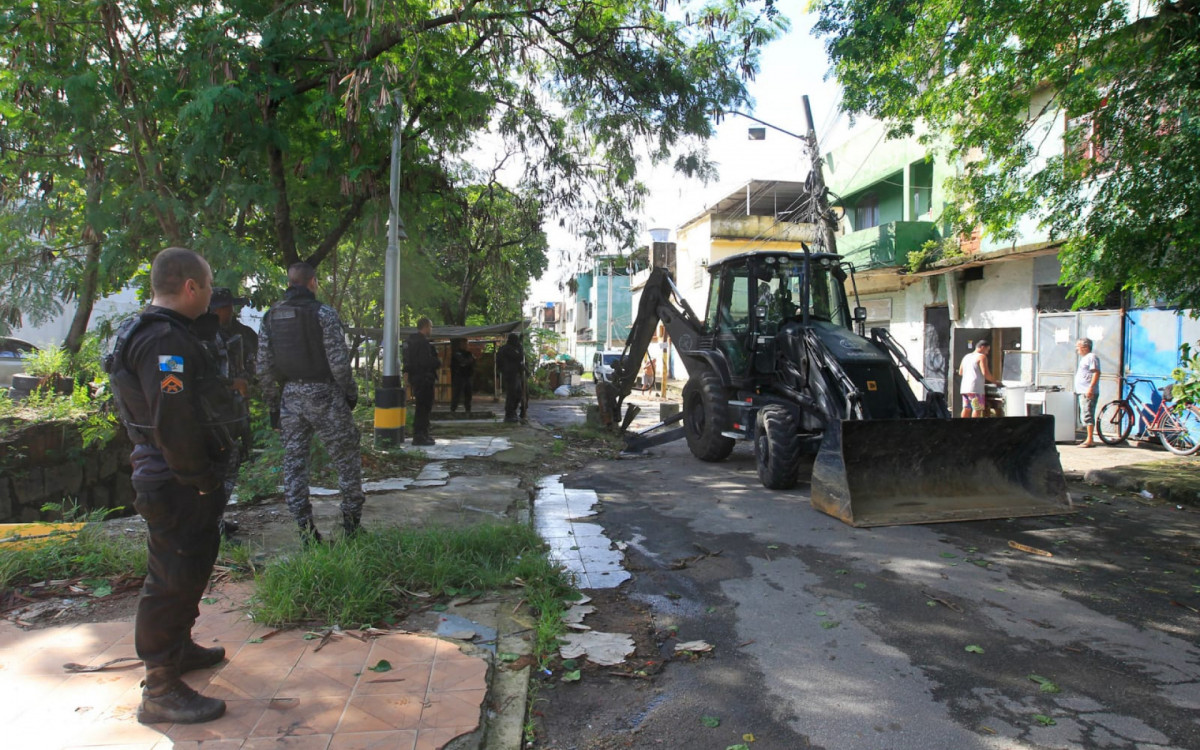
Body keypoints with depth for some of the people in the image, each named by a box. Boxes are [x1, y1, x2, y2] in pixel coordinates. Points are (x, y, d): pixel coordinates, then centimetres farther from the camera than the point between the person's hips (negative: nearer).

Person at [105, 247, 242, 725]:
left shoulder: (145, 332, 15)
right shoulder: (165, 340, -21)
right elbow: (176, 422, -28)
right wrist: (202, 483, -20)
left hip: (167, 478, 11)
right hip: (177, 485, -11)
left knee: (189, 568, 24)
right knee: (174, 578, -3)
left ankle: (178, 648, 41)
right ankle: (160, 690, 7)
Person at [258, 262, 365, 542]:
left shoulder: (270, 318, 7)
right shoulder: (323, 313, -9)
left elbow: (264, 368, 6)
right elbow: (338, 360, -13)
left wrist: (273, 403, 14)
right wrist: (351, 393, -1)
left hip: (289, 396, 5)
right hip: (324, 396, -5)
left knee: (294, 462, 10)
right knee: (347, 457, 7)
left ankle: (306, 531, 12)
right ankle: (352, 524, 10)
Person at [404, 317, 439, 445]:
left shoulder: (411, 341, 15)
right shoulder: (422, 342, -18)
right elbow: (426, 361, -25)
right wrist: (438, 363, -8)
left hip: (415, 377, 10)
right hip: (424, 378, -10)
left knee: (423, 406, 20)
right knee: (424, 407, -6)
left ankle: (423, 432, 30)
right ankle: (419, 436, -5)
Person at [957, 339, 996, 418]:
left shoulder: (966, 356, 19)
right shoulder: (981, 357, -4)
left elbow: (960, 372, 22)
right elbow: (985, 373, -13)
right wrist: (994, 381, -3)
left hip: (965, 387, 8)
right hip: (976, 388, -8)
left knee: (966, 408, 9)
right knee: (977, 409, -6)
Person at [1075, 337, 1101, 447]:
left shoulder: (1091, 357, -9)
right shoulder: (1084, 358, 22)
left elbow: (1096, 373, -19)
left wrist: (1091, 387, -26)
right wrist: (1078, 390, 24)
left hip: (1088, 392, -11)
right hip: (1082, 392, 11)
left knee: (1087, 415, -11)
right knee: (1085, 415, 13)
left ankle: (1090, 440, -12)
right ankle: (1090, 438, 18)